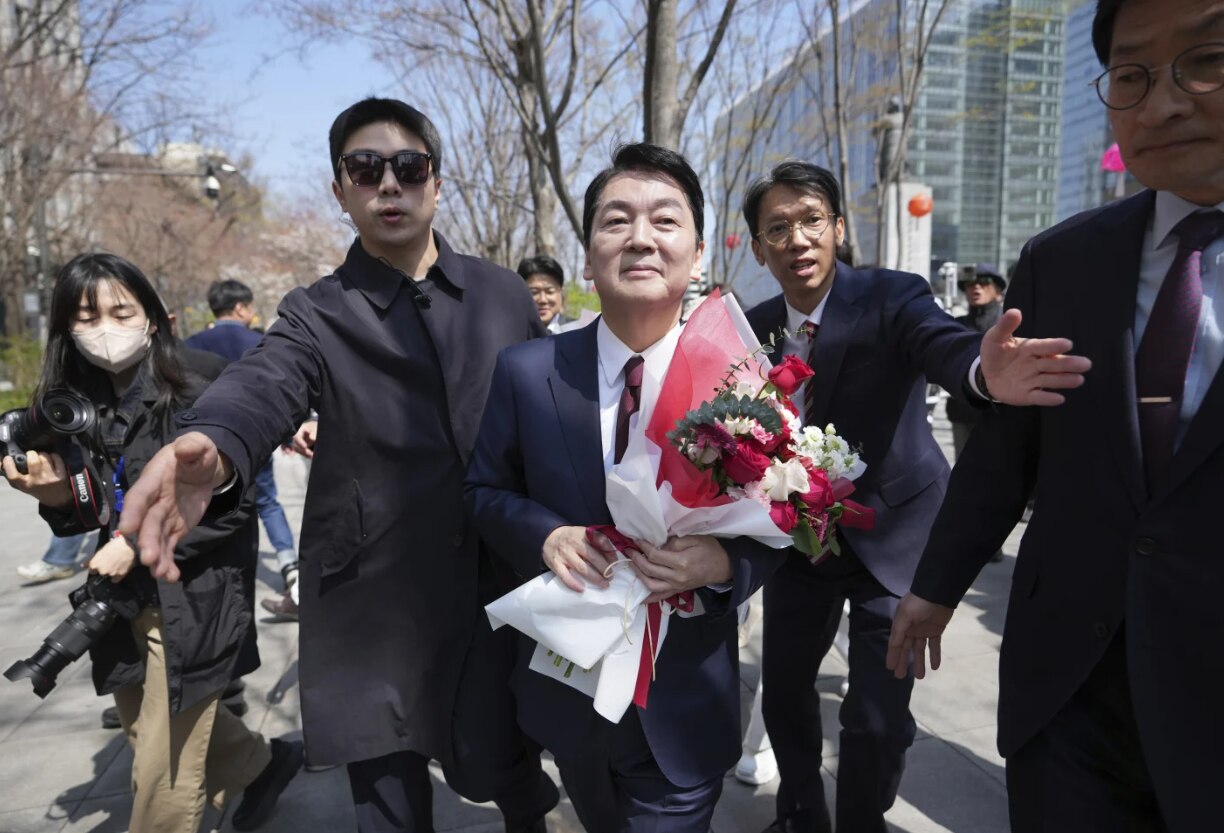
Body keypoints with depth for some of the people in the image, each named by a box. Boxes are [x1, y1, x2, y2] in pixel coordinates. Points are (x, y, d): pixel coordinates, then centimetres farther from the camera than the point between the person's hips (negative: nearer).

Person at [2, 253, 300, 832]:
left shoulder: (194, 400, -17)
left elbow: (234, 508, -18)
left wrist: (140, 544, -20)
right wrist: (58, 498, -12)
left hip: (189, 602, -7)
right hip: (123, 600, 7)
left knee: (164, 773, 5)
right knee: (148, 732, 24)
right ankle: (262, 764, 47)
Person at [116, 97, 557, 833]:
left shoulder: (504, 294, 4)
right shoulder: (317, 316, -2)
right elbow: (263, 387, -22)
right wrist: (209, 446, -44)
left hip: (502, 591, 1)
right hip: (379, 607, 0)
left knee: (503, 767, 17)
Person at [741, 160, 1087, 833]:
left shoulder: (890, 297, -15)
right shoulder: (754, 327, -3)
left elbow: (943, 345, -35)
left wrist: (986, 372, -57)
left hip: (891, 536, -4)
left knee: (877, 719, -5)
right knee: (782, 692, 13)